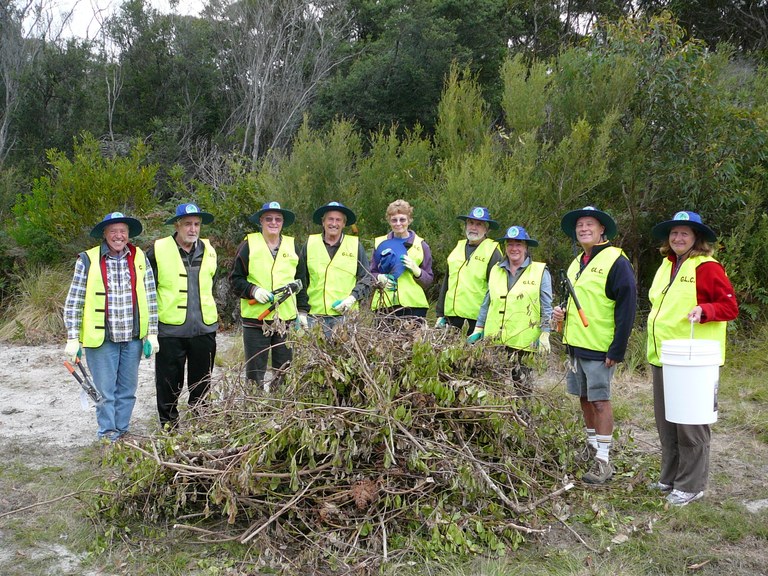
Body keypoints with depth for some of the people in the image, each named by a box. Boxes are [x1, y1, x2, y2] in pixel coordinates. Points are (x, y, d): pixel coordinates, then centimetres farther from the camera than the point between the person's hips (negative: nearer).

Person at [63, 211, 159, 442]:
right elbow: (74, 302, -2)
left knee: (128, 389, 11)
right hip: (101, 337, -3)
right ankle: (107, 435, 15)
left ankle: (122, 431, 24)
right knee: (105, 390, 3)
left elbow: (150, 298, 7)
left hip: (133, 337, 3)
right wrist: (73, 338, -6)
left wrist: (152, 333, 3)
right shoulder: (88, 260, -4)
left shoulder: (140, 258, 4)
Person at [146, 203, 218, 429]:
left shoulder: (208, 250, 9)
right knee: (169, 382, 6)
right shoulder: (158, 250, -5)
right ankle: (168, 425, 20)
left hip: (205, 328, 4)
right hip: (170, 328, -4)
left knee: (202, 382, 14)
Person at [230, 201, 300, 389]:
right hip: (255, 318, -3)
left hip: (286, 317, 3)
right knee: (255, 372, 4)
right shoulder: (249, 245, 1)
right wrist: (253, 290, -15)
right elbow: (235, 279, 3)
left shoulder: (292, 245, 11)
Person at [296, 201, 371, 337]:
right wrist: (301, 310, 4)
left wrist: (353, 297, -6)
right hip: (314, 315, 1)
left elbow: (366, 279, 11)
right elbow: (300, 280, 10)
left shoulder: (355, 245, 9)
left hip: (345, 315, 0)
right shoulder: (310, 244, 10)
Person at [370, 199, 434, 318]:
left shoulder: (421, 245, 11)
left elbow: (429, 280, 11)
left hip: (413, 305, -1)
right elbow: (371, 274, 17)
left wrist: (416, 270, -10)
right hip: (384, 305, 1)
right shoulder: (380, 243, 14)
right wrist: (379, 278, -6)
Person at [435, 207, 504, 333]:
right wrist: (440, 314, 15)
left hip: (477, 315, -5)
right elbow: (446, 281, 18)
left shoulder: (492, 252, -3)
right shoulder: (459, 247, 16)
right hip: (452, 312, 5)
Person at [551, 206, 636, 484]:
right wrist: (562, 311, 4)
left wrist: (617, 349, -19)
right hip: (576, 344, 8)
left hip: (600, 347, -8)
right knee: (584, 398, 15)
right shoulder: (576, 263, 15)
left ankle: (603, 462, 2)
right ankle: (592, 448, 29)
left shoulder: (616, 261, -10)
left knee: (600, 401, -5)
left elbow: (626, 306, -15)